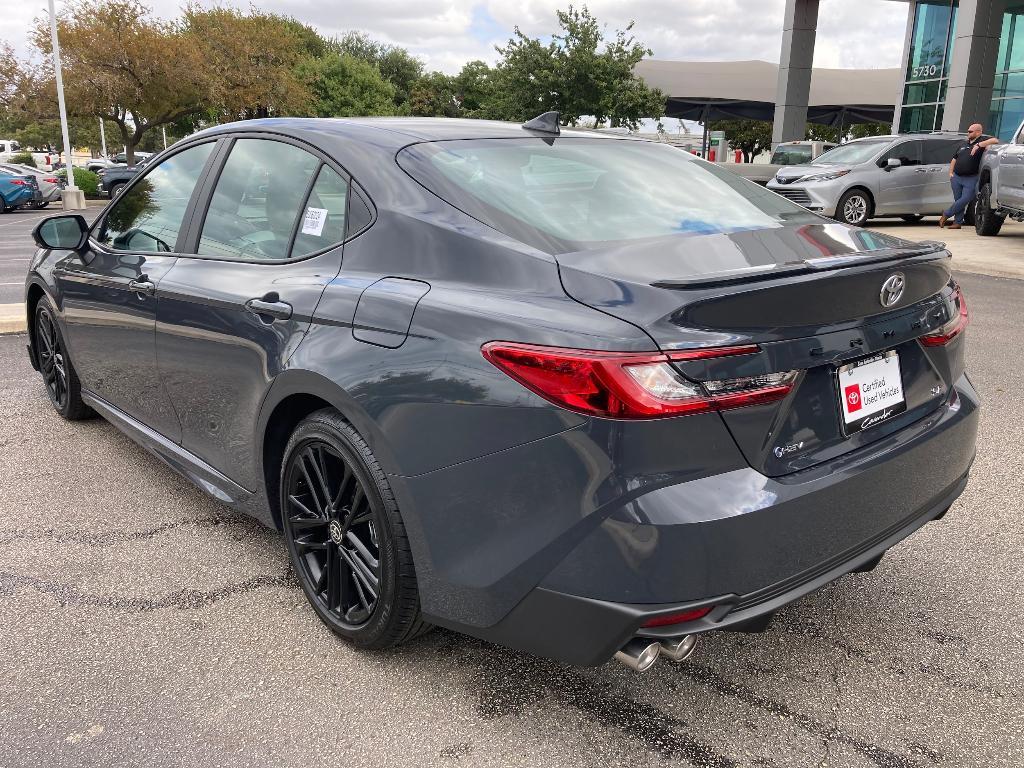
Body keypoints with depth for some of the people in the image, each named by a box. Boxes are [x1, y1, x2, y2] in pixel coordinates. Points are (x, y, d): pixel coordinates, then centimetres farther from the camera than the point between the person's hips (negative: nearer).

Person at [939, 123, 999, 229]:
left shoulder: (982, 140, -1)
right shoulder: (963, 145, 19)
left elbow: (995, 141, -22)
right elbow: (954, 159, 25)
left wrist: (979, 145, -27)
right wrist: (951, 172, 13)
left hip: (971, 179, -5)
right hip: (956, 177, 5)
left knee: (965, 200, -9)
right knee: (958, 200, 7)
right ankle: (958, 222, 13)